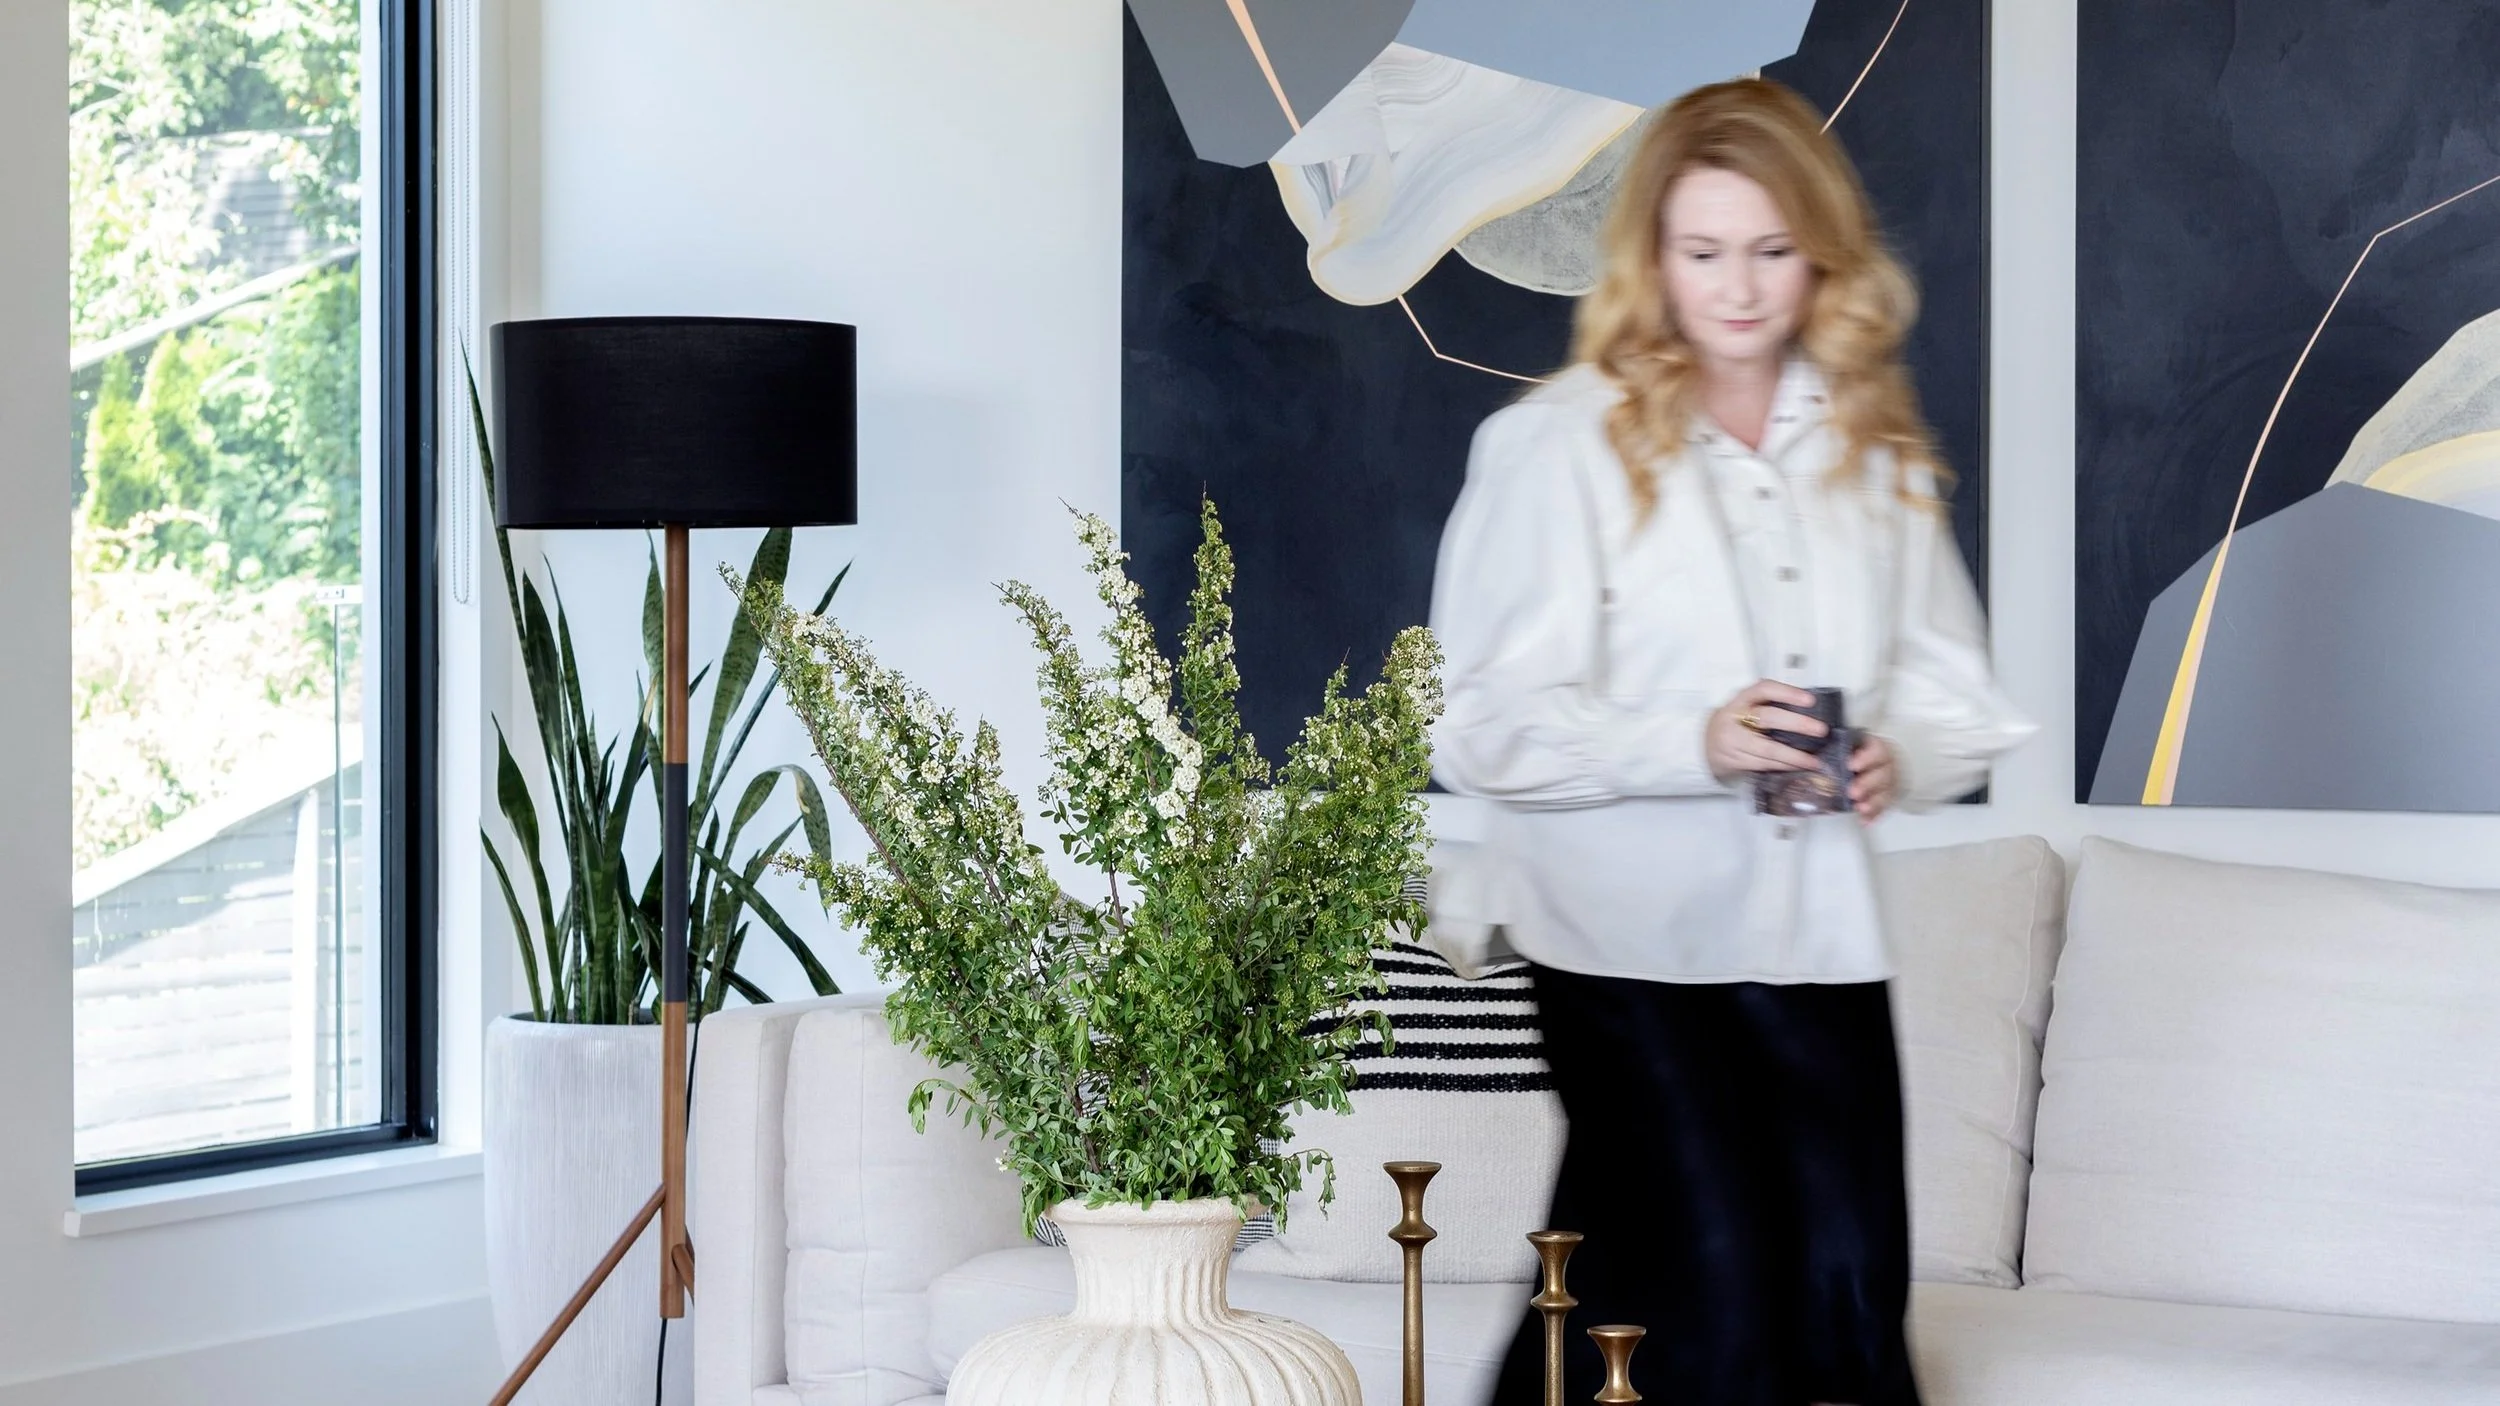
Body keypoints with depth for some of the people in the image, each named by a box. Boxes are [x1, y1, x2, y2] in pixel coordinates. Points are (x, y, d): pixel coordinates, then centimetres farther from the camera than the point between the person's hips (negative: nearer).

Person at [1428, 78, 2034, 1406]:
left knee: (1850, 1291, 3)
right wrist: (1694, 744, -23)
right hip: (1630, 933, -5)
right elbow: (1477, 727, -10)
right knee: (1710, 1294, -12)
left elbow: (1958, 701, 14)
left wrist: (1897, 759, -10)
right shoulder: (1560, 442, -4)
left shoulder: (1878, 451, 12)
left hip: (1814, 935, 5)